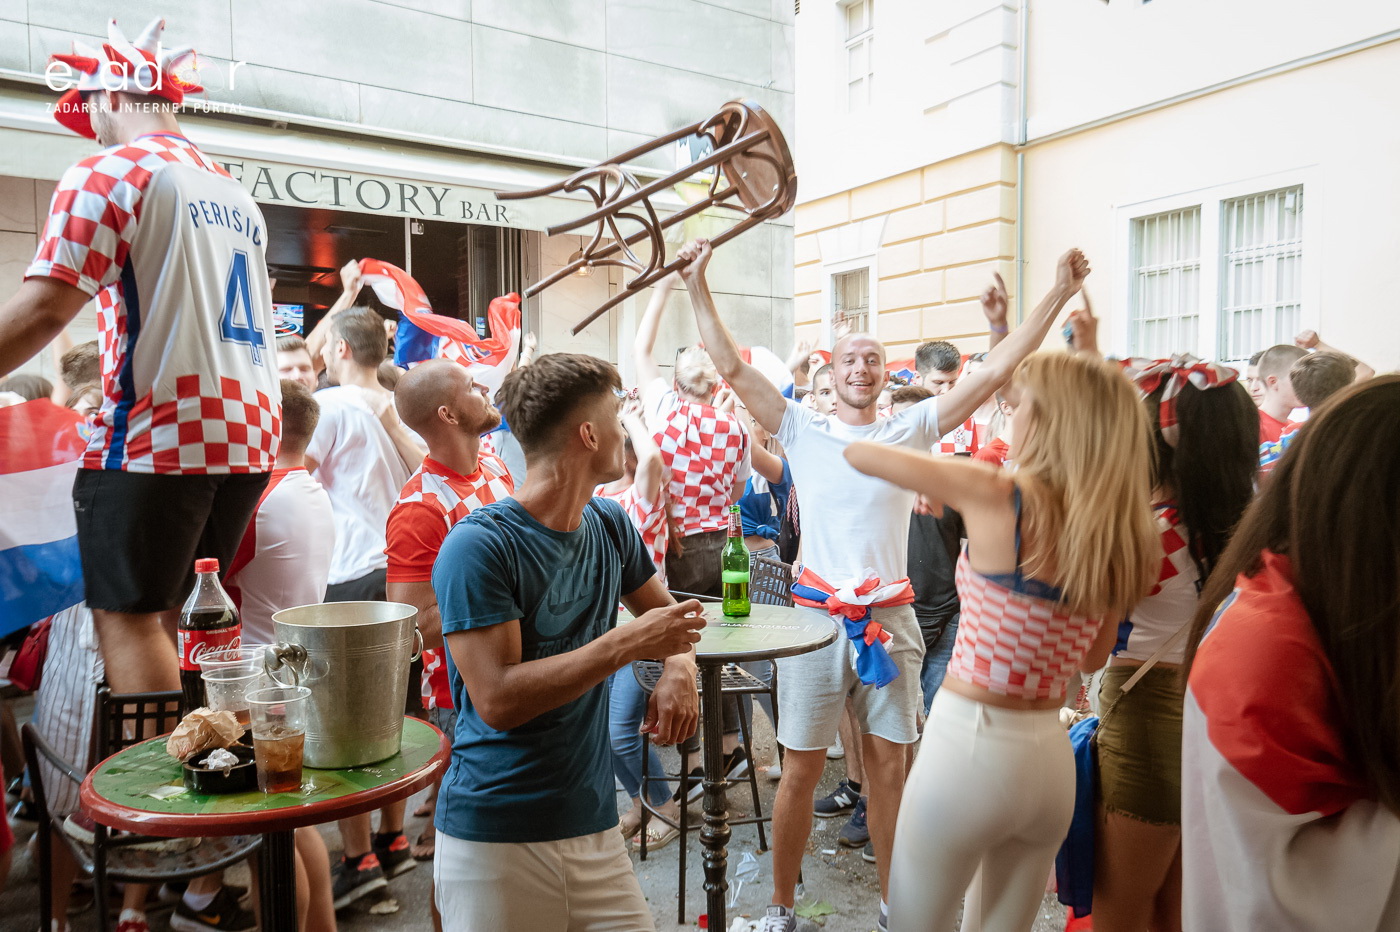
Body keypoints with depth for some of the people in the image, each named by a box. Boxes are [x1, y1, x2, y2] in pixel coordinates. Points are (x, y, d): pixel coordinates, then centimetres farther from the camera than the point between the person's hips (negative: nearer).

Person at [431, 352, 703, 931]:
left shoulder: (609, 525, 4)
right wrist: (628, 642, -22)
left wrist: (679, 668, -5)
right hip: (494, 838, -5)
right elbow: (497, 700, -22)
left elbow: (664, 611, 17)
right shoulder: (478, 546, -17)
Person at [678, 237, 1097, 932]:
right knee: (801, 768, 6)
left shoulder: (911, 431, 4)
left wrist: (1058, 295, -2)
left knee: (888, 763, 13)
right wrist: (697, 286, -9)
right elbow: (732, 367, -4)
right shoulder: (802, 430, 1)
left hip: (891, 618, 2)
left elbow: (994, 372, 0)